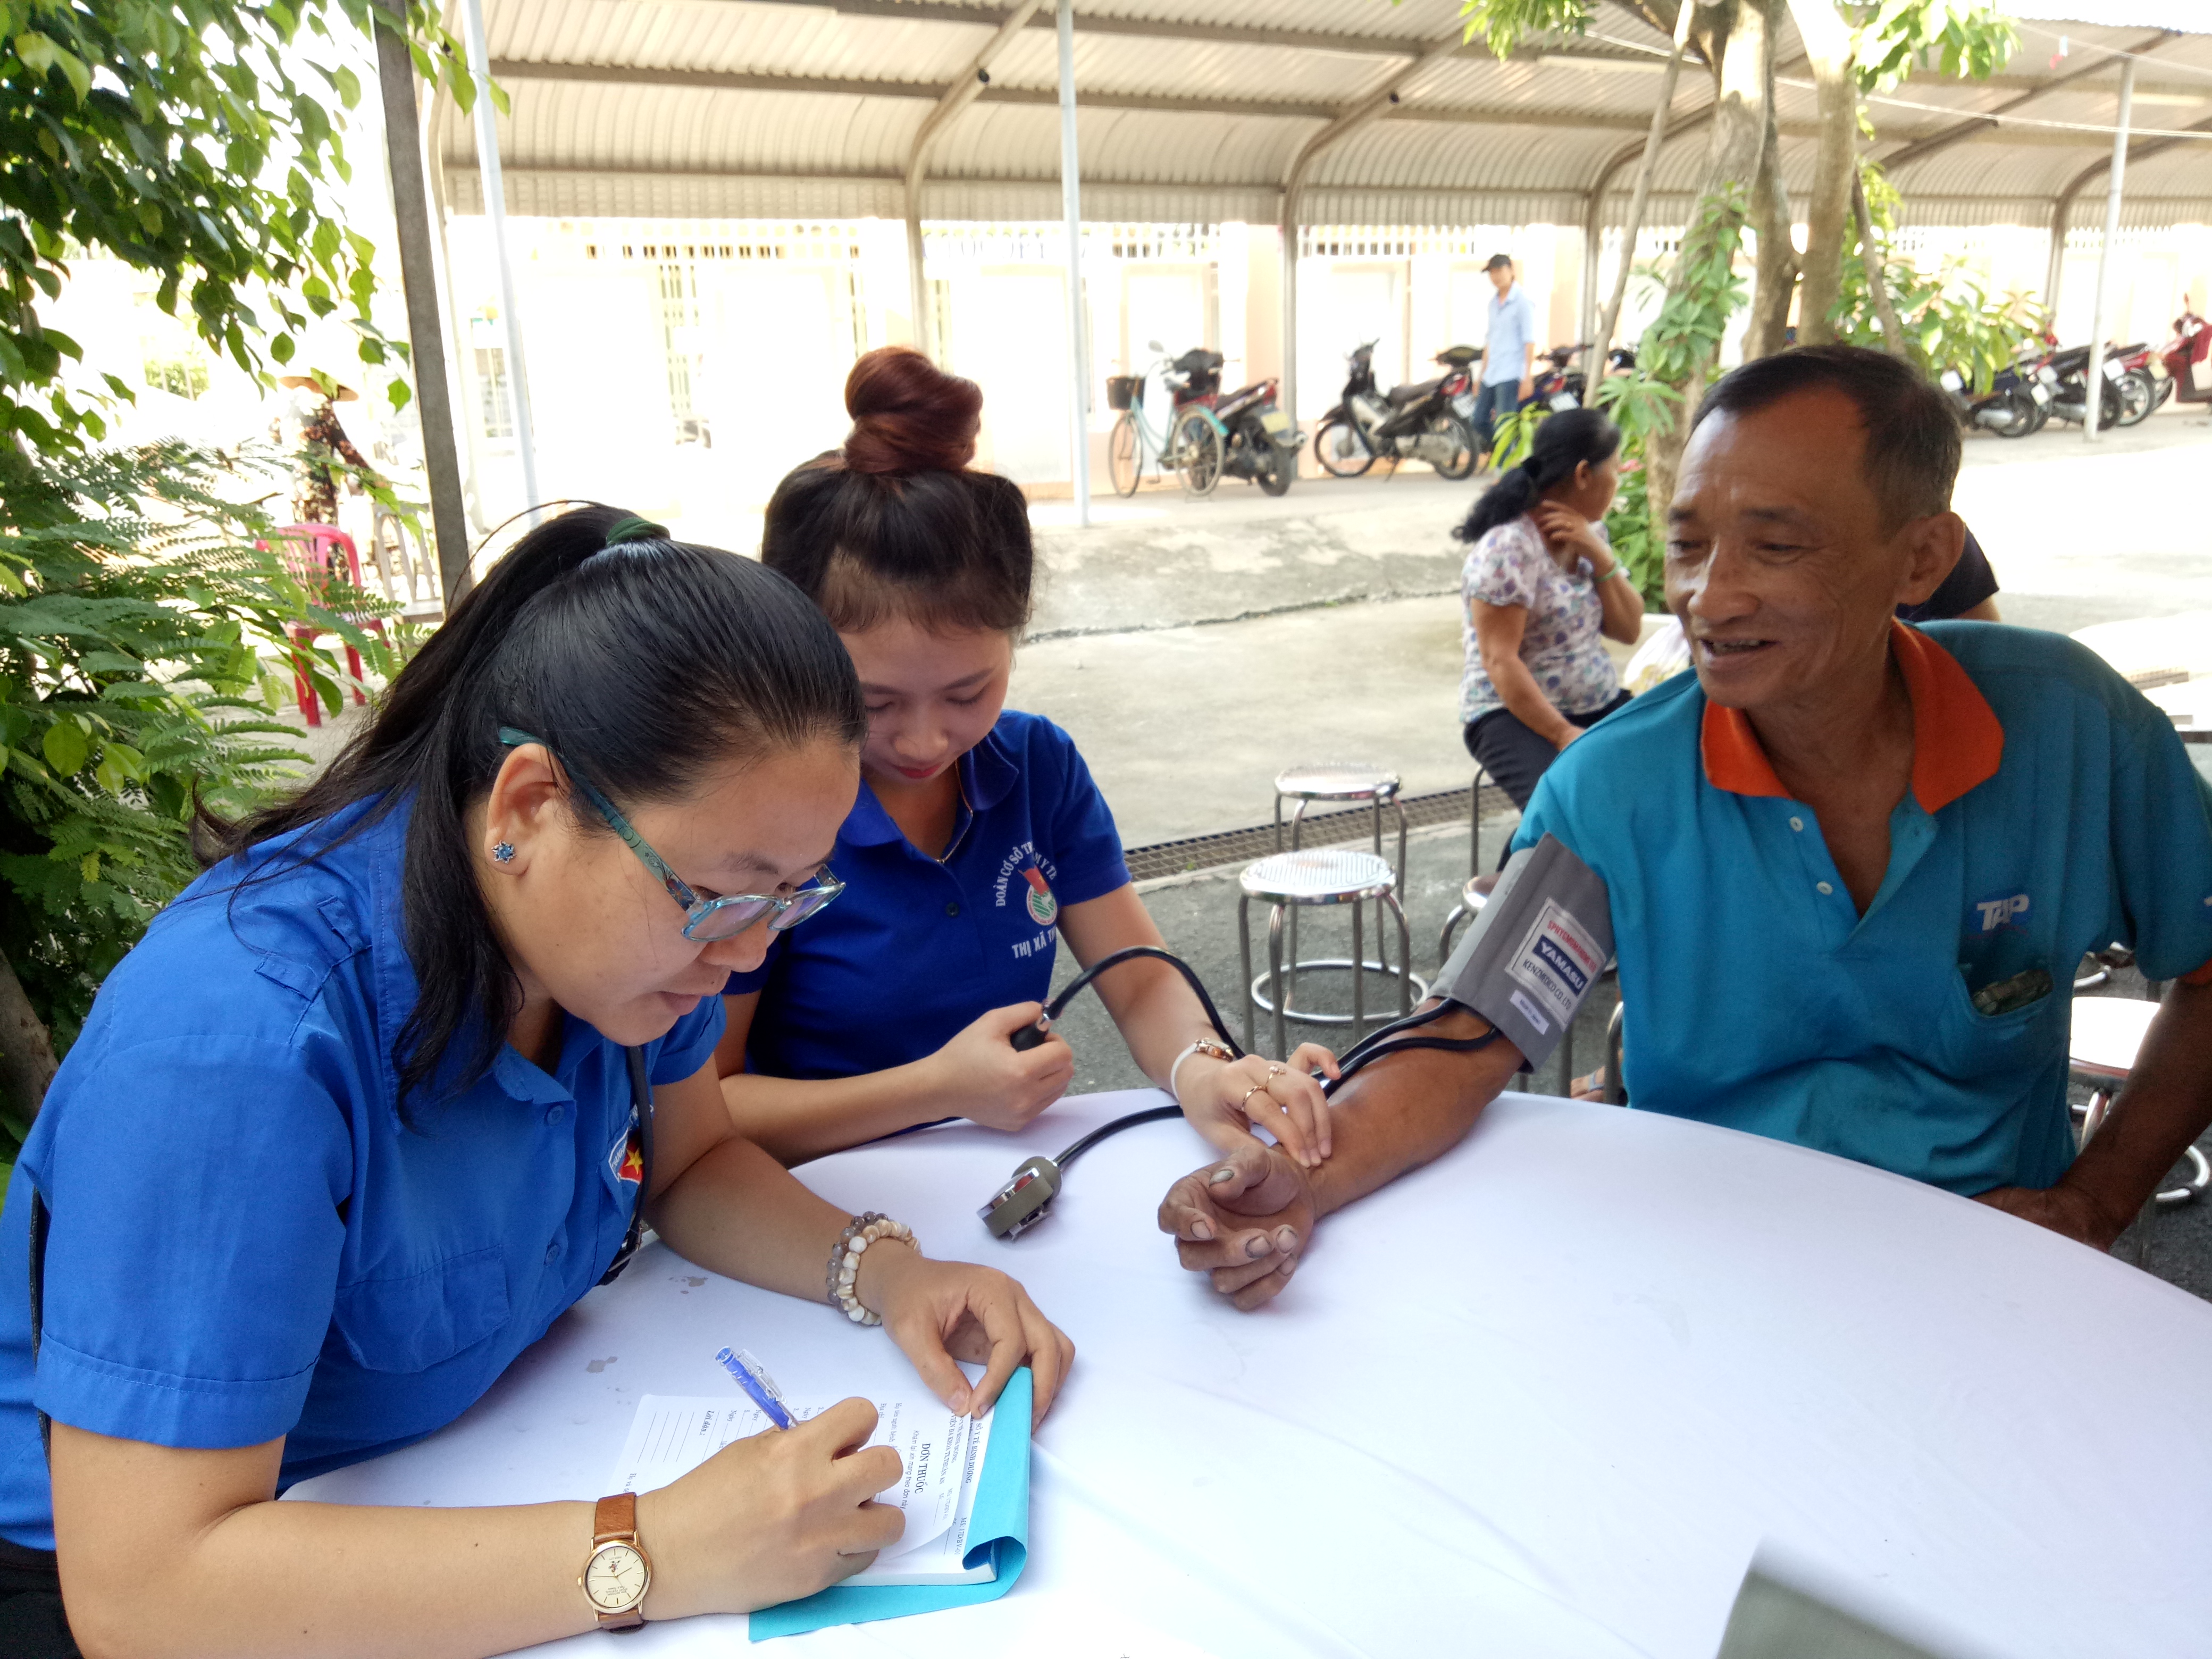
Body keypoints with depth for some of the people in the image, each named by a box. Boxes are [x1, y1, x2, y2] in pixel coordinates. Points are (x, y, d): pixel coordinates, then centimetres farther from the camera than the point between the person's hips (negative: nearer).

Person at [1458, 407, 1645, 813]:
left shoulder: (1590, 532, 12)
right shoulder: (1509, 546, -14)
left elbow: (1629, 630, 9)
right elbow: (1500, 662, -19)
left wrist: (1599, 555, -5)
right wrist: (1563, 735, -24)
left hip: (1600, 704, 8)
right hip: (1515, 713, -8)